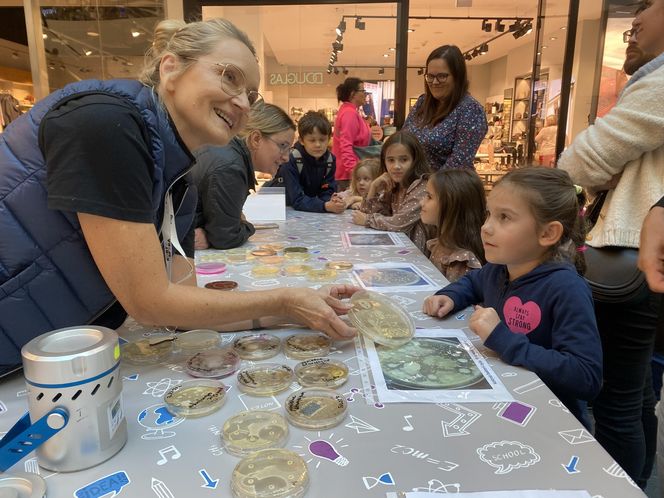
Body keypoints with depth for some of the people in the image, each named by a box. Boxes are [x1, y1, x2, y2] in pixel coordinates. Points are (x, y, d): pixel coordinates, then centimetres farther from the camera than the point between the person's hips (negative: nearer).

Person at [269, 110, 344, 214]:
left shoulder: (329, 159, -7)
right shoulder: (291, 160, -21)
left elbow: (327, 192, -7)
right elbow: (296, 200, -26)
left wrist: (332, 201, -29)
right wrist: (326, 206, -38)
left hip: (309, 212, 5)